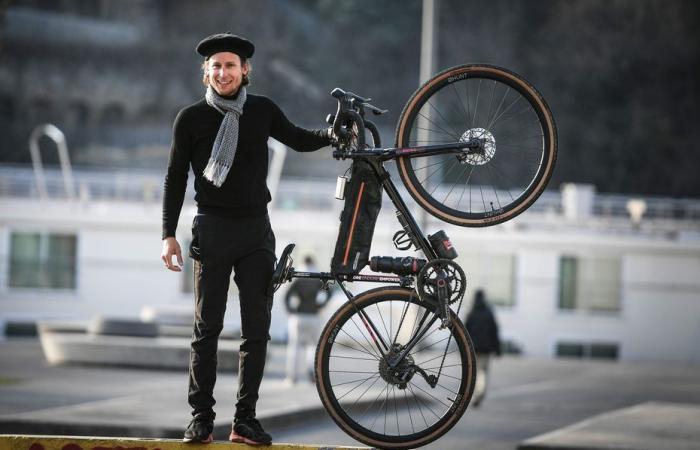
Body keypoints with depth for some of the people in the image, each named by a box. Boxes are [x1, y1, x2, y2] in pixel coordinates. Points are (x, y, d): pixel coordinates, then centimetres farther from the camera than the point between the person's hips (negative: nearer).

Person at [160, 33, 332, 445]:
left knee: (257, 329, 1)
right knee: (207, 327, -1)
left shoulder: (262, 110, 5)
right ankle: (202, 417, 4)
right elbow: (176, 178, 4)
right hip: (212, 229, -2)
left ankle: (245, 419, 5)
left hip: (256, 229, 2)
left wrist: (334, 135, 4)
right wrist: (169, 235, -1)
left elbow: (298, 140, 22)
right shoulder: (191, 119, 0)